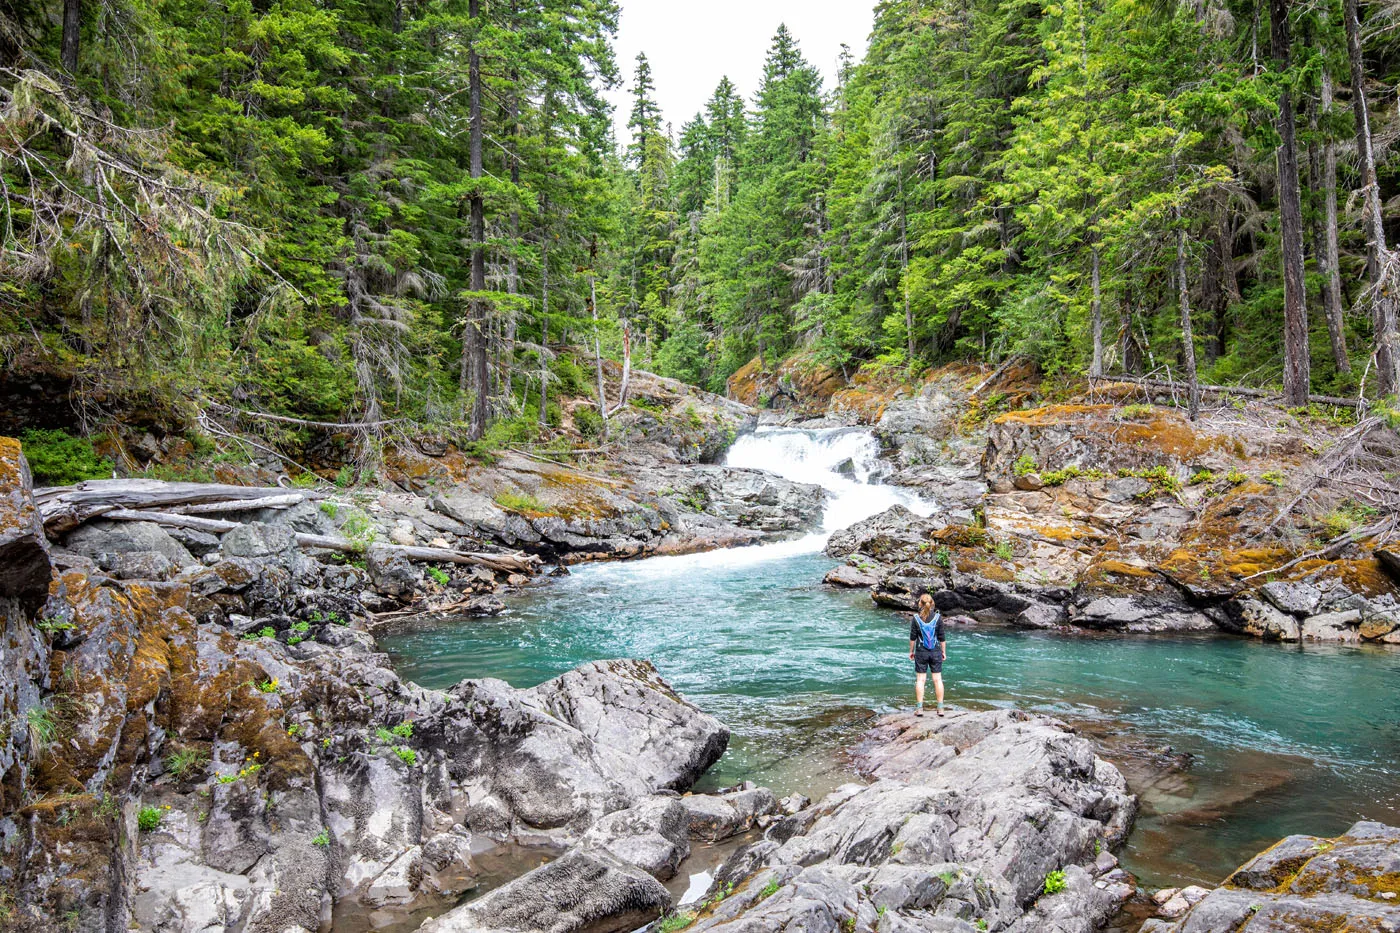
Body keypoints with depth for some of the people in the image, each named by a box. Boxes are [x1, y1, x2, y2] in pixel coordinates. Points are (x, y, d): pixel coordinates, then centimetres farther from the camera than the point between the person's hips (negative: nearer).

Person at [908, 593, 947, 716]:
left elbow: (912, 637, -3)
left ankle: (920, 708, 4)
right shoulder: (938, 617, -5)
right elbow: (942, 637, -2)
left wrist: (911, 651, 8)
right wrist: (944, 652, 8)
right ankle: (940, 708, 9)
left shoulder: (916, 618, -6)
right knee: (937, 679, 7)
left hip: (921, 652, 0)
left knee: (920, 679, 5)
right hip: (935, 652, 1)